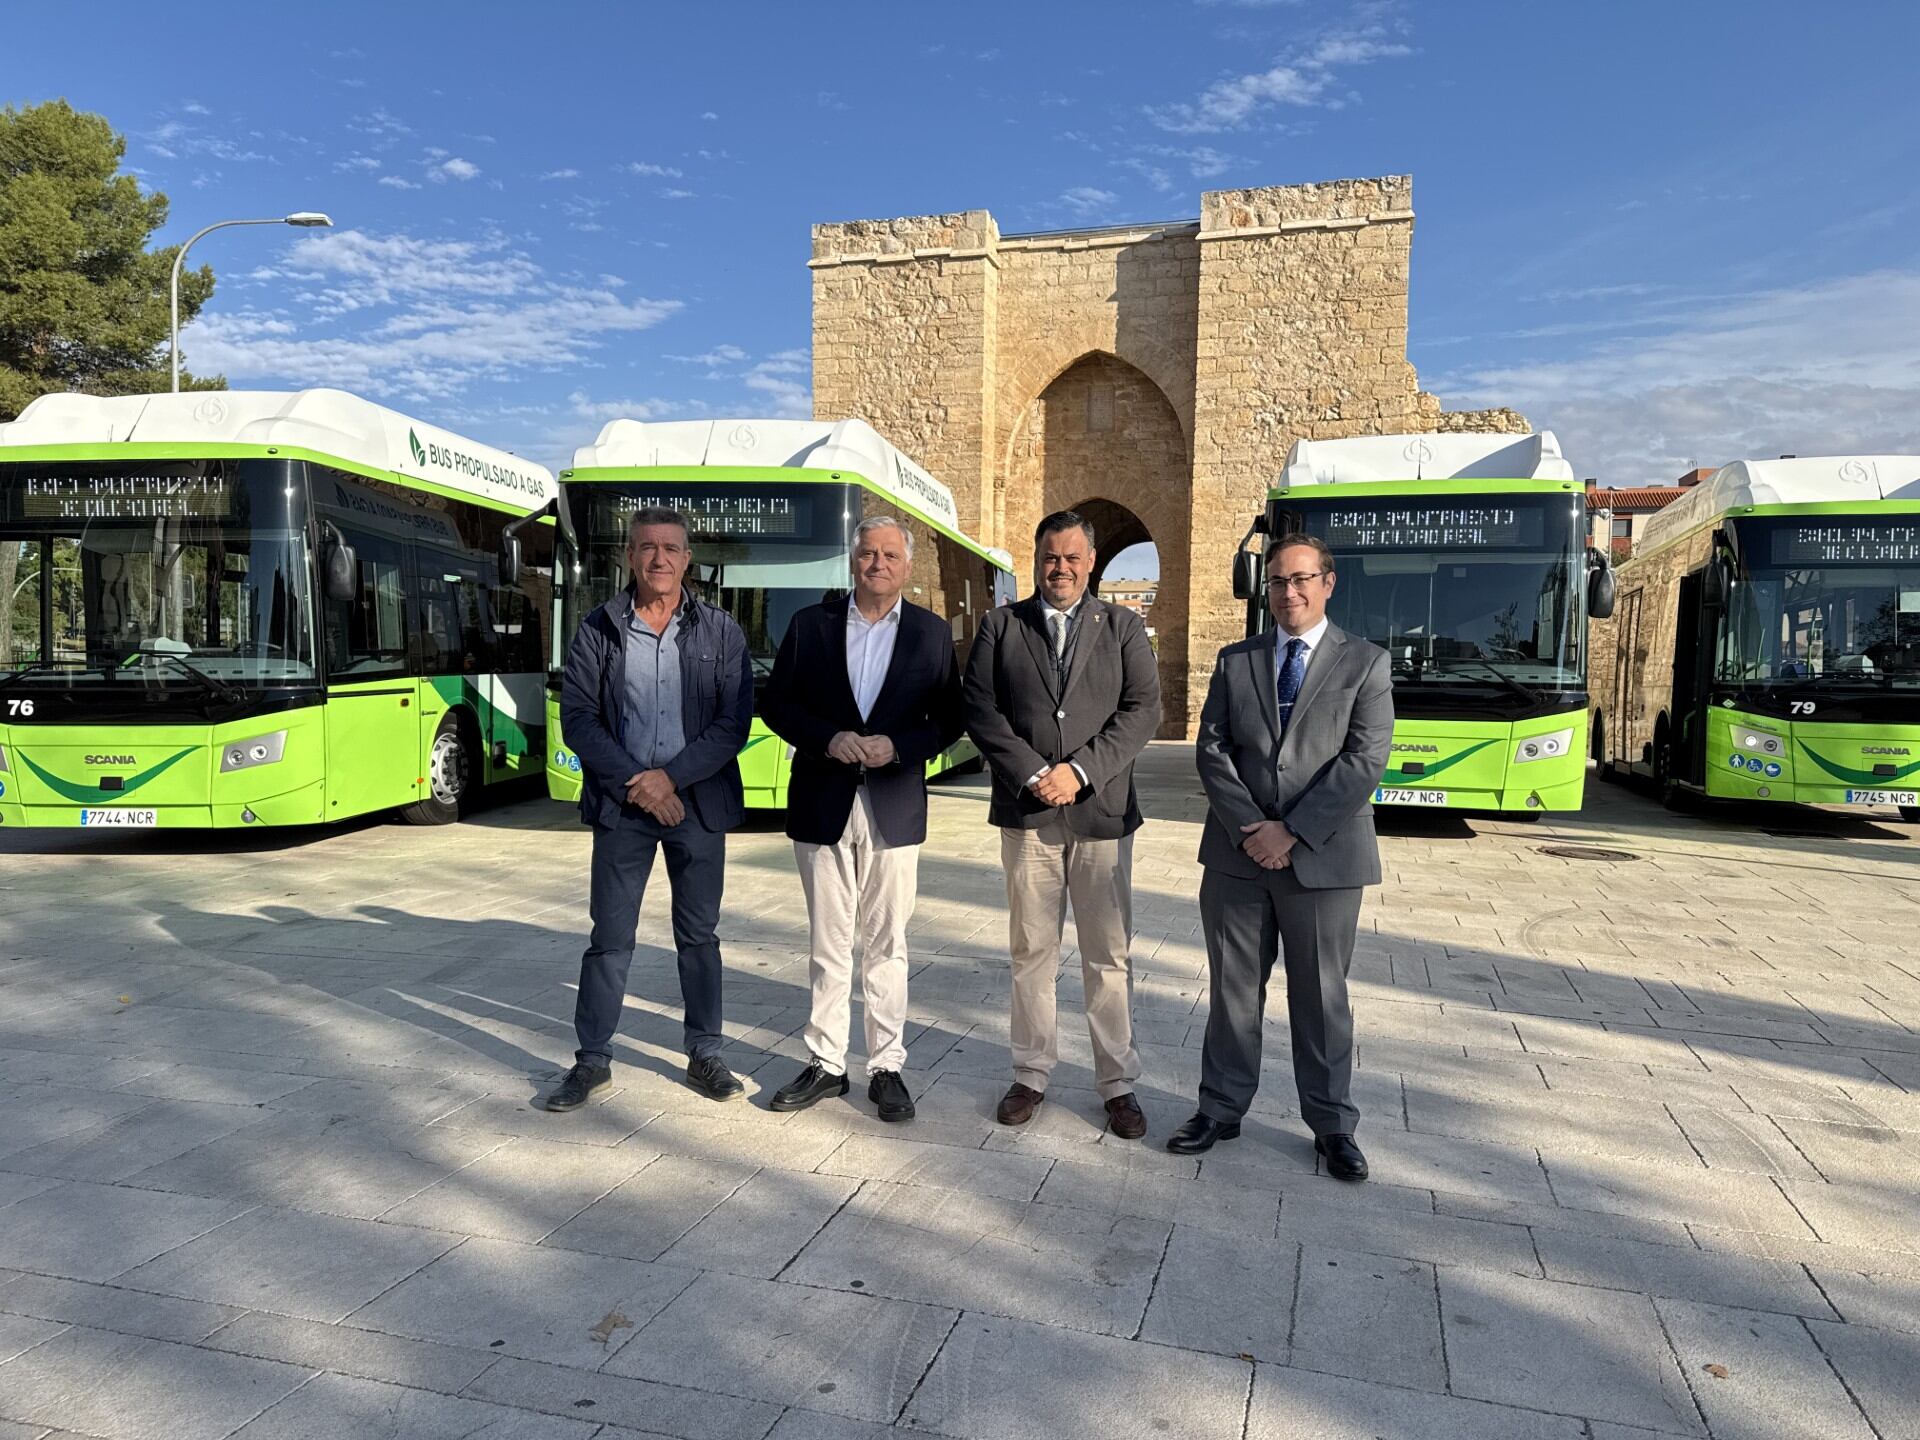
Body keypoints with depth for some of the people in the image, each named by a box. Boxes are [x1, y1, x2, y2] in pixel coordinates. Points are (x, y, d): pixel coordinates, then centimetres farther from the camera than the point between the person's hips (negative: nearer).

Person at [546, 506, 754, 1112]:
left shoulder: (720, 632, 1)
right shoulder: (598, 630, 2)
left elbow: (734, 722, -5)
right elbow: (577, 719, -3)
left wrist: (670, 777, -14)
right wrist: (635, 782, -12)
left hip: (698, 802, 0)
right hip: (621, 804, 0)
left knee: (698, 934, 10)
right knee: (610, 936, 5)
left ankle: (705, 1054, 22)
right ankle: (592, 1059, 19)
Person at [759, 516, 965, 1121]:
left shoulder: (932, 633, 4)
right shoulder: (811, 623, 4)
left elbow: (949, 718, 2)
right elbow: (775, 704, 4)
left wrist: (898, 746, -15)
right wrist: (827, 738, -13)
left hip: (894, 811, -1)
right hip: (823, 807, 1)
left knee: (886, 945, 7)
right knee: (828, 945, 9)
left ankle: (887, 1066, 17)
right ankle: (825, 1064, 21)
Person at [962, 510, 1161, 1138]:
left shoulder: (1123, 627, 8)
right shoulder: (1001, 626, 7)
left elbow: (1142, 710, -2)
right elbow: (979, 710, -1)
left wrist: (1081, 771, -13)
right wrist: (1032, 774, -11)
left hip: (1102, 812, 0)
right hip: (1027, 814, 0)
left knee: (1108, 956, 5)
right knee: (1031, 953, 8)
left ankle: (1118, 1082, 17)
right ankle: (1032, 1074, 21)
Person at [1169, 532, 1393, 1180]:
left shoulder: (1366, 662, 1)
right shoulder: (1235, 661, 10)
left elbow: (1365, 759, -9)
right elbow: (1212, 750, 3)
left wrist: (1292, 831, -14)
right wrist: (1248, 828, -10)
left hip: (1323, 856, -2)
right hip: (1236, 856, 3)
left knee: (1322, 996, 8)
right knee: (1233, 988, 11)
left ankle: (1331, 1122, 23)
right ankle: (1221, 1108, 24)